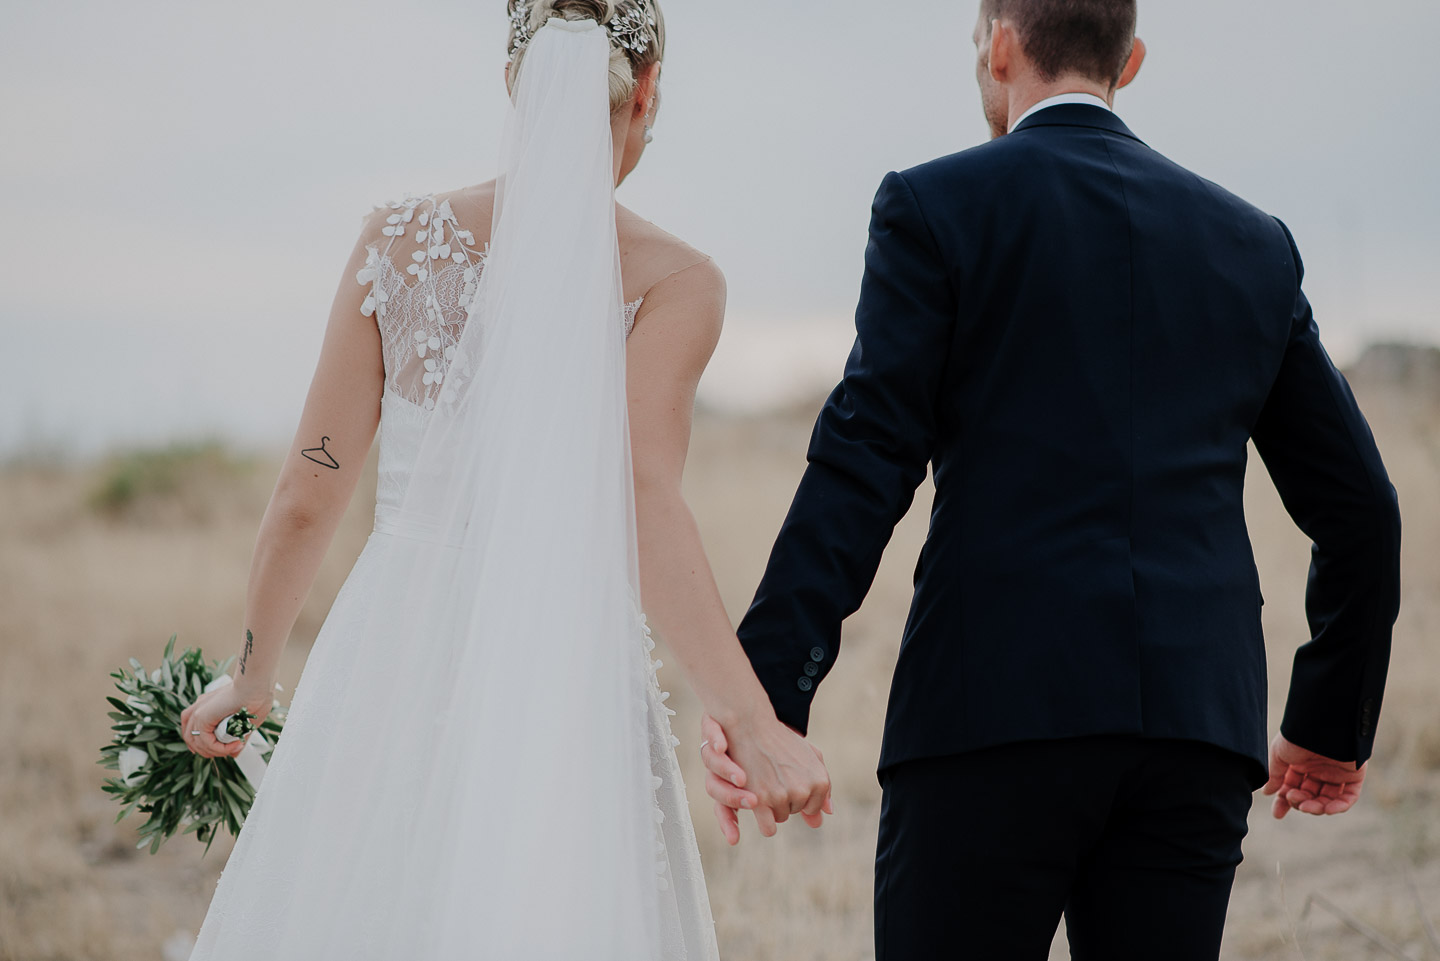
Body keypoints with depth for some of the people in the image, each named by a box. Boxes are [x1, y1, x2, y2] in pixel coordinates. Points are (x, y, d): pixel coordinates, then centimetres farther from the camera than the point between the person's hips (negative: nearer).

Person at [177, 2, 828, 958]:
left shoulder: (398, 243, 3)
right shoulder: (674, 280, -5)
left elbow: (308, 497, 5)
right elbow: (637, 504, -18)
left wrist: (253, 673, 19)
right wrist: (753, 719, -19)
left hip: (392, 670, 2)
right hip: (566, 677, -2)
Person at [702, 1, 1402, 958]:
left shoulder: (937, 207, 3)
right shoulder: (1252, 244, 16)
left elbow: (864, 468, -8)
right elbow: (1360, 508, 17)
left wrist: (767, 691, -10)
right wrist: (1334, 728, 27)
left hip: (997, 712, -4)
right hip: (1196, 732, 4)